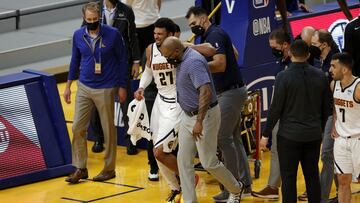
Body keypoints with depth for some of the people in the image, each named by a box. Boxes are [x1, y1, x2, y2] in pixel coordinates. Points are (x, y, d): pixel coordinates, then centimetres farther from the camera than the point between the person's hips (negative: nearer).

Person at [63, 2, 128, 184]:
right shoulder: (78, 35, 0)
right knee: (77, 128, 0)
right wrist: (68, 85, 14)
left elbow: (122, 60, -2)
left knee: (108, 130, 6)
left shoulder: (113, 35, -11)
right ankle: (80, 168, 10)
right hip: (84, 87, 3)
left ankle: (109, 169, 19)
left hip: (106, 89, -3)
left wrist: (122, 87, -2)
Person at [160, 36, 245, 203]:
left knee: (208, 162, 0)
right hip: (188, 115, 9)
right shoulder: (183, 61, 7)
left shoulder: (194, 62, -23)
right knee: (183, 160, 5)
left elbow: (206, 91, -31)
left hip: (205, 115, -9)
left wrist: (199, 121, -34)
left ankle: (236, 189, 22)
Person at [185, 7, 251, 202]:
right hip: (230, 91, 10)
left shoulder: (215, 35, -15)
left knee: (224, 138, -9)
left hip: (230, 92, -10)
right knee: (233, 138, 13)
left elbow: (220, 64, -25)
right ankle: (245, 183, 17)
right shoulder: (210, 36, 16)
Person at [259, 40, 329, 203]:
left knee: (288, 178, 1)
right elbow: (325, 108, 9)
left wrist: (266, 135, -2)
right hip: (314, 135, 4)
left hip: (289, 135, -4)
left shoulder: (283, 77, -12)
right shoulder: (320, 76, 1)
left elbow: (276, 108, -10)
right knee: (312, 177, 12)